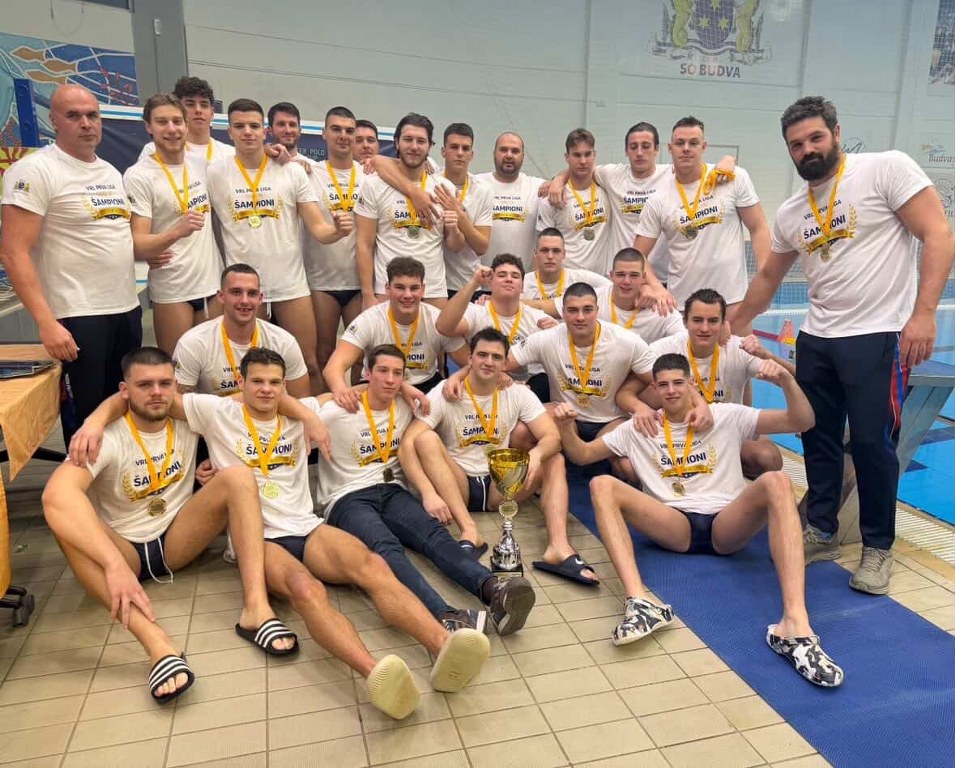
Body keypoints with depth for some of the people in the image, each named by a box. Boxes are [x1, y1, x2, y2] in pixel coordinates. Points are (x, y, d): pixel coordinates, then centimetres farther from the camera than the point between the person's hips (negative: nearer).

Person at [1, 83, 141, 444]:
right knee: (85, 420, 1)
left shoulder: (111, 172, 14)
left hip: (127, 309, 7)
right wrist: (46, 323, -23)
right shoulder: (34, 170, -10)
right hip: (77, 317, -7)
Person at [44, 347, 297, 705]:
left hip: (176, 540, 3)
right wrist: (115, 565, -50)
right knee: (63, 514, -35)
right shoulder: (108, 438, -20)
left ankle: (256, 608, -36)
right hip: (123, 550, -3)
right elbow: (56, 494, -38)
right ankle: (156, 641, -50)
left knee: (238, 476, -22)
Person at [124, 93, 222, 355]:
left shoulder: (201, 165, 7)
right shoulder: (138, 176, -9)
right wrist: (177, 232, -34)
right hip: (172, 291, -5)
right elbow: (137, 246, -14)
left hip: (213, 283, 5)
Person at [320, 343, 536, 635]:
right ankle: (445, 617, -61)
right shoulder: (336, 413, -2)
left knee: (434, 532, -28)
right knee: (386, 547, -36)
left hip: (393, 491, 5)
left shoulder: (406, 408, 12)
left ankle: (493, 590, -54)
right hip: (347, 499, -4)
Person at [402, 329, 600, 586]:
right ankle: (469, 530, -38)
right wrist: (428, 492, -33)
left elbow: (552, 437, -9)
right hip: (454, 487, -2)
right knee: (426, 438, -27)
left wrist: (536, 454, -34)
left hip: (499, 487, 3)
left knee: (555, 460, -15)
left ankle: (559, 548, -36)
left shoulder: (518, 394, 1)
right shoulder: (444, 395, -9)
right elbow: (408, 444, -19)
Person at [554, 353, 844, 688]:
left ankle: (795, 624, -45)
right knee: (602, 485, -23)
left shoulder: (728, 416, 13)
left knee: (776, 481, -32)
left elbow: (802, 422, 8)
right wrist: (566, 427, -4)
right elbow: (582, 455, 18)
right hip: (672, 526, 1)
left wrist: (787, 382, -11)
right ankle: (640, 602, -44)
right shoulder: (638, 428, 17)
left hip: (727, 524, -1)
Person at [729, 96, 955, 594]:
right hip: (816, 339, 6)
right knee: (818, 438, 12)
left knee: (872, 444, -2)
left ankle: (877, 549, 17)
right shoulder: (790, 214, 11)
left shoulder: (887, 169, -6)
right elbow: (767, 279, 23)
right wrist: (729, 326, 25)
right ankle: (821, 532, 28)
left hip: (879, 337, -6)